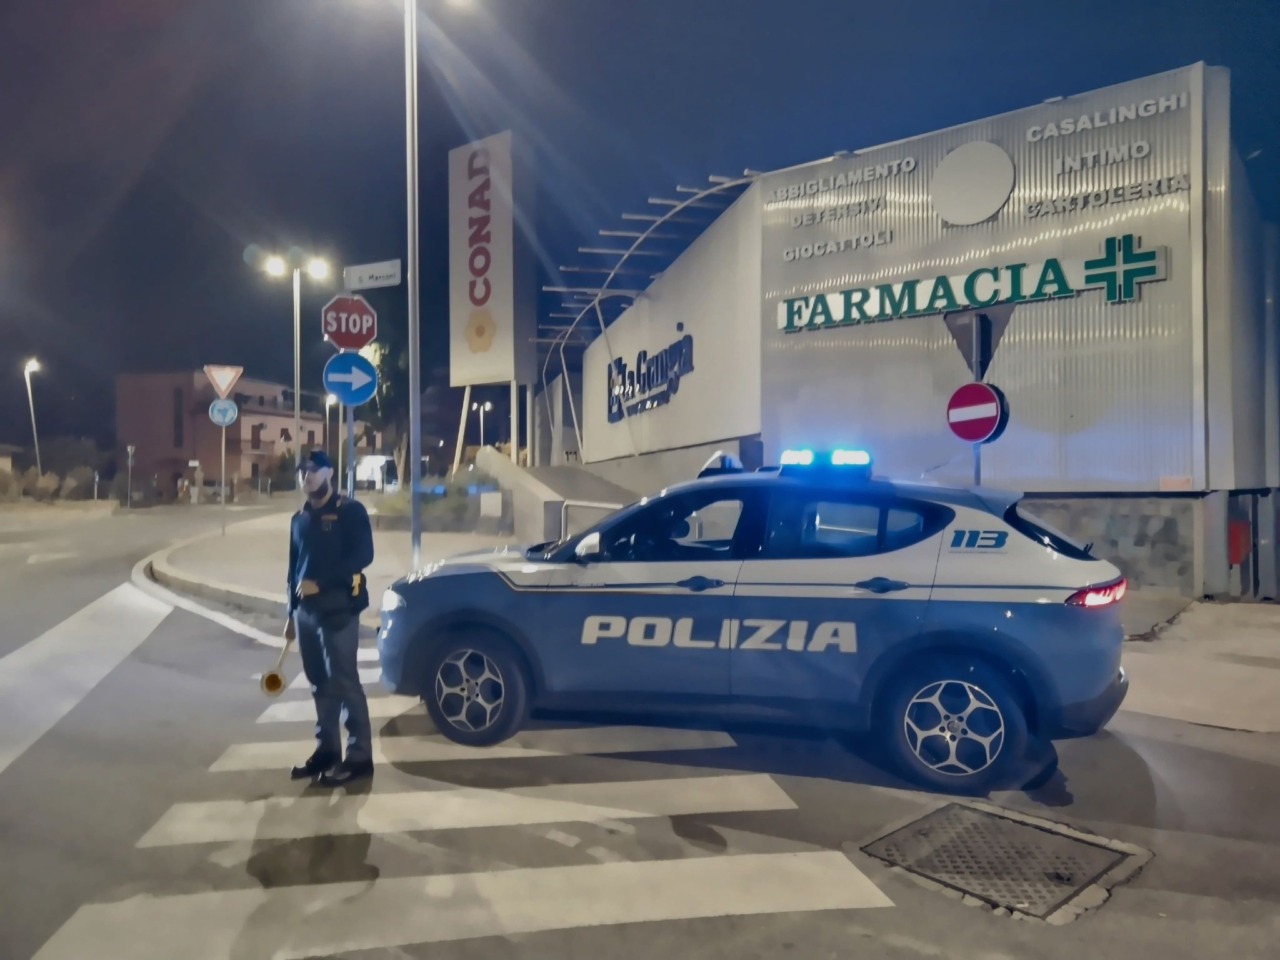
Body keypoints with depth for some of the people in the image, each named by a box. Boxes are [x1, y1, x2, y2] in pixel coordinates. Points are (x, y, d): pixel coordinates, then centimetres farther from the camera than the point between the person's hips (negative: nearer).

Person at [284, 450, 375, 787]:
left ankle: (359, 756, -2)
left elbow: (363, 556, -14)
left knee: (344, 682, -7)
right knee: (320, 684, 10)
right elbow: (294, 568, 20)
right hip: (306, 611, 6)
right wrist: (291, 613, 18)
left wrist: (321, 583, -18)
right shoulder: (300, 519, 16)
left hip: (338, 609, -6)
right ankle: (326, 750, 19)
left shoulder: (350, 511, -4)